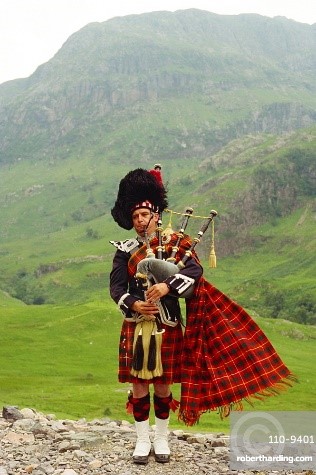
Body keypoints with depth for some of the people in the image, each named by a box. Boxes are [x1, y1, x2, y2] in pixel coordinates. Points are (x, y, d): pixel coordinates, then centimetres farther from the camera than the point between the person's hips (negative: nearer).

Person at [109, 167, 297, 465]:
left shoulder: (175, 243, 0)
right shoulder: (125, 250, 3)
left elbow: (195, 270, -15)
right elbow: (116, 287, -1)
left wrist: (167, 286, -28)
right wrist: (134, 305, -20)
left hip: (167, 327, -1)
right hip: (136, 326, 1)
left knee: (163, 384, 9)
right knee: (139, 385, 6)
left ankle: (161, 439, 26)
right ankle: (142, 441, 20)